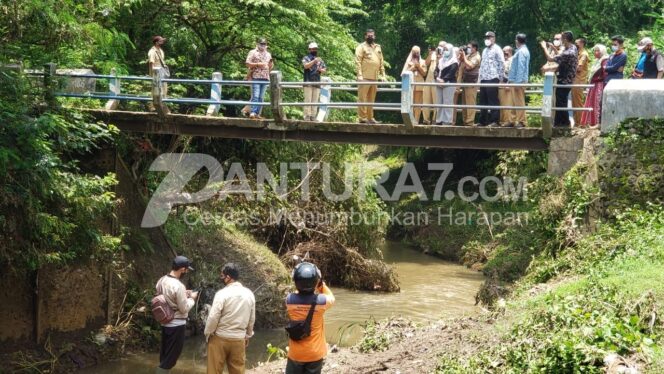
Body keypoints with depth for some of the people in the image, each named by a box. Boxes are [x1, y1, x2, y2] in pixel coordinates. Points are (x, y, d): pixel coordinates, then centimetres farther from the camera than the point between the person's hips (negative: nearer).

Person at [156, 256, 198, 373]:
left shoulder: (161, 280, 1)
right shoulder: (178, 286, -25)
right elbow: (184, 308, -18)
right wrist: (191, 298, -2)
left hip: (165, 323, 8)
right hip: (176, 325, -8)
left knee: (164, 355, 18)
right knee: (170, 358, 2)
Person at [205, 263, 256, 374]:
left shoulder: (222, 293, -15)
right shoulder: (249, 294, 1)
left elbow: (213, 317, -14)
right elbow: (252, 319, 9)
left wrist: (208, 333, 0)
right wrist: (248, 336, 22)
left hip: (220, 338, -4)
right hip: (239, 339, 4)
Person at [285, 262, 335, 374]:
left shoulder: (290, 300, -15)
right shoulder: (321, 301, -18)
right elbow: (331, 299, 8)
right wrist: (322, 284, 8)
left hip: (295, 353, 1)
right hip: (315, 353, -1)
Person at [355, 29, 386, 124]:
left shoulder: (378, 47, 19)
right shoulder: (361, 47, 1)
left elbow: (381, 62, 20)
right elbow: (358, 62, -7)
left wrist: (383, 75, 11)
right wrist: (359, 75, -15)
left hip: (374, 78, 6)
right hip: (365, 77, -6)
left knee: (371, 99, 8)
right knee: (362, 98, -6)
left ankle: (370, 117, 11)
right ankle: (362, 118, -7)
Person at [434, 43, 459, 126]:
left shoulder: (454, 62, -2)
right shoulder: (441, 60, 20)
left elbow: (451, 73, -14)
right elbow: (437, 71, 12)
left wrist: (443, 80, -23)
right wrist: (437, 78, -8)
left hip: (449, 84, -7)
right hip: (440, 84, 7)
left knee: (447, 103, -10)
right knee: (440, 103, 6)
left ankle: (447, 121, -10)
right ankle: (439, 120, 9)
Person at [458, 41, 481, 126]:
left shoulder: (477, 57, -9)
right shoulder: (468, 56, 16)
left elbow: (469, 66, -22)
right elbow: (462, 65, 22)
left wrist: (464, 57, -12)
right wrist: (461, 56, 7)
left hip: (471, 83, -9)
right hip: (465, 82, 9)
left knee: (470, 103, -10)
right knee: (465, 103, 10)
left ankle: (470, 121, -12)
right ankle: (465, 120, 15)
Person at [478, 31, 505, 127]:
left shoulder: (497, 49, -3)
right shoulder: (485, 51, 21)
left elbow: (502, 64, -8)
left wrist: (499, 77, -10)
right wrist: (480, 77, 16)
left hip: (492, 79, -8)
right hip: (483, 80, 8)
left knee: (493, 101, -7)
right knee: (483, 101, 9)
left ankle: (494, 121, -5)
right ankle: (483, 121, 15)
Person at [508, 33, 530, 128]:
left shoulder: (521, 51, -14)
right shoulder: (522, 50, 17)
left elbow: (521, 67, -20)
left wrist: (518, 82, -22)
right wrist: (510, 79, 22)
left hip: (518, 81, -10)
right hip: (515, 80, 10)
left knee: (519, 102, -8)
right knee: (515, 102, 13)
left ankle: (521, 121, -6)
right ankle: (513, 120, 18)